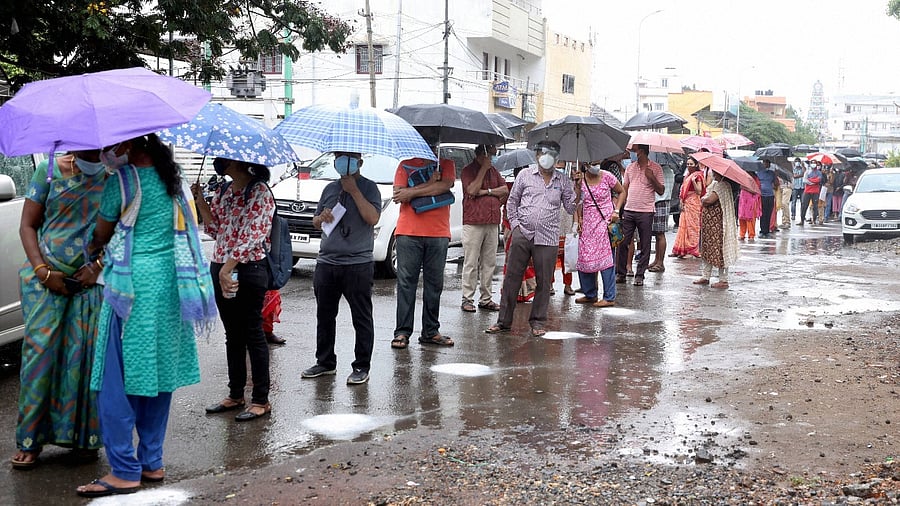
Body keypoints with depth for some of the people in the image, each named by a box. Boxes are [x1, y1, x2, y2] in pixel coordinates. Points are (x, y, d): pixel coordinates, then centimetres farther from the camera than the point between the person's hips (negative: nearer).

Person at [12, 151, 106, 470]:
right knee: (40, 352, -4)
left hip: (93, 280, 0)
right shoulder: (49, 171, 3)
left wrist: (100, 266, -11)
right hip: (46, 277, 0)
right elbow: (28, 225, 4)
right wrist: (43, 270, -8)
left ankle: (85, 437, 9)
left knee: (88, 355, -3)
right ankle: (30, 442, 4)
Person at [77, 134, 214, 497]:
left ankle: (125, 472, 0)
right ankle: (152, 462, 20)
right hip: (171, 283, 7)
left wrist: (92, 252, 24)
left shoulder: (122, 180, -9)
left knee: (117, 379, -1)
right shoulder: (172, 178, 10)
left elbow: (101, 234, 3)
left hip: (133, 285, -7)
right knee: (159, 373, 13)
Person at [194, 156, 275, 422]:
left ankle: (261, 400, 7)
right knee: (233, 335, 14)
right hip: (220, 269, 8)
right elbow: (216, 230, 13)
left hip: (249, 269, -8)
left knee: (253, 335, -1)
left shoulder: (260, 192, -11)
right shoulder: (224, 191, 13)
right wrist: (201, 203, 0)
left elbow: (252, 234, -19)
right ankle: (235, 395, 24)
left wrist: (228, 268, -23)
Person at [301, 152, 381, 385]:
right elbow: (315, 223, 23)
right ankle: (325, 362, 25)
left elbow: (372, 218, -17)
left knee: (362, 318, 1)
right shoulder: (330, 189, 15)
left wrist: (354, 190, -14)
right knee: (324, 316, 13)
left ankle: (361, 367, 9)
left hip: (358, 264, -6)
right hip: (326, 262, 6)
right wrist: (322, 217, 0)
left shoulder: (368, 187, -1)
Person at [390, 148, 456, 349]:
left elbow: (445, 185, -8)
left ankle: (431, 331, 13)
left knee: (435, 284, 5)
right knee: (406, 282, -3)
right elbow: (398, 195, -2)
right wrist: (429, 183, -8)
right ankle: (402, 332, 0)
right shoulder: (406, 165, 11)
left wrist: (412, 192, -9)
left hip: (438, 234, 1)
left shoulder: (446, 163, 13)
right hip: (408, 233, -1)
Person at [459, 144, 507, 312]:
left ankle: (486, 299, 13)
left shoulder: (494, 171, 18)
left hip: (492, 223, 6)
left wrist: (487, 191, -5)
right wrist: (483, 169, -10)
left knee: (489, 263, 6)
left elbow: (505, 189, 10)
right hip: (473, 223, -6)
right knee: (471, 263, -5)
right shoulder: (468, 170, 0)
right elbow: (472, 190, -15)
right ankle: (467, 299, 1)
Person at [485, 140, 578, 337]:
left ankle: (538, 322, 16)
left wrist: (577, 189, -2)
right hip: (522, 234, 0)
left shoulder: (563, 180, 10)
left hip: (547, 239, 0)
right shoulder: (525, 175, 8)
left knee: (543, 282, 4)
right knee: (511, 278, 2)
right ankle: (504, 321, 10)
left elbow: (571, 208, 10)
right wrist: (514, 224, 2)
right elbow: (512, 201, 13)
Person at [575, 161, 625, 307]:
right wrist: (578, 221, 0)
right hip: (587, 224, 4)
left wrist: (616, 210, -1)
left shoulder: (607, 177, -3)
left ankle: (609, 297, -1)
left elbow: (622, 192, 10)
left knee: (606, 258, -6)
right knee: (584, 258, 3)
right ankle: (590, 294, 19)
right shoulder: (580, 180, 3)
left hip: (605, 221, -3)